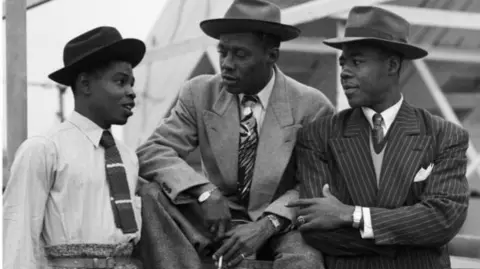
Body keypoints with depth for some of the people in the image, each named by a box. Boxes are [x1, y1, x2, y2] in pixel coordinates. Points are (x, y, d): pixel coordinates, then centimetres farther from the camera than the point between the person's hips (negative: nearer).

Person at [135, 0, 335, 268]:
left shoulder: (311, 106, -10)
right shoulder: (199, 93, -4)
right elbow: (152, 152, -10)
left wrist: (267, 224, -24)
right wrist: (205, 192, -28)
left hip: (282, 223, -3)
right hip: (218, 218, 3)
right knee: (153, 195, -23)